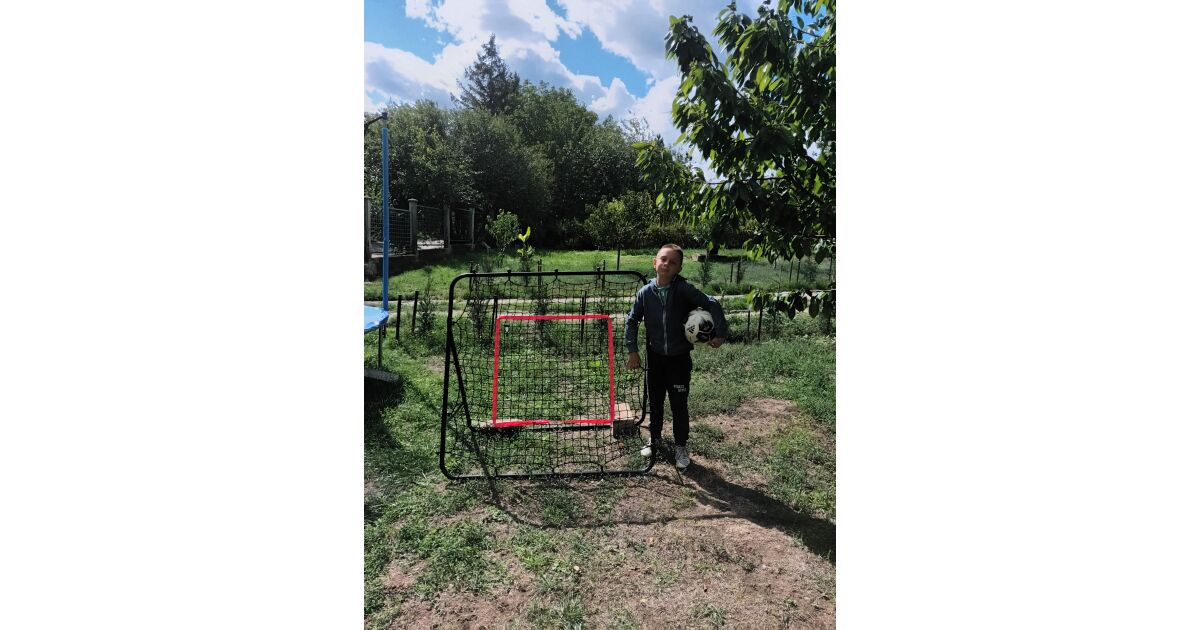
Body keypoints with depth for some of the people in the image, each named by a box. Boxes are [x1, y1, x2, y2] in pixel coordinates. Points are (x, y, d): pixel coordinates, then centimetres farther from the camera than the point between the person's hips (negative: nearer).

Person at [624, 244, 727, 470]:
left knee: (679, 405, 7)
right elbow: (631, 321, 3)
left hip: (680, 358, -3)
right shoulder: (645, 292, -7)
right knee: (655, 402, 18)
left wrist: (719, 334, -20)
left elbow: (712, 305, -16)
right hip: (655, 357, 3)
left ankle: (681, 447, 25)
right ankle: (655, 439, 39)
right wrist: (633, 351, -1)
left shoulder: (684, 289, -16)